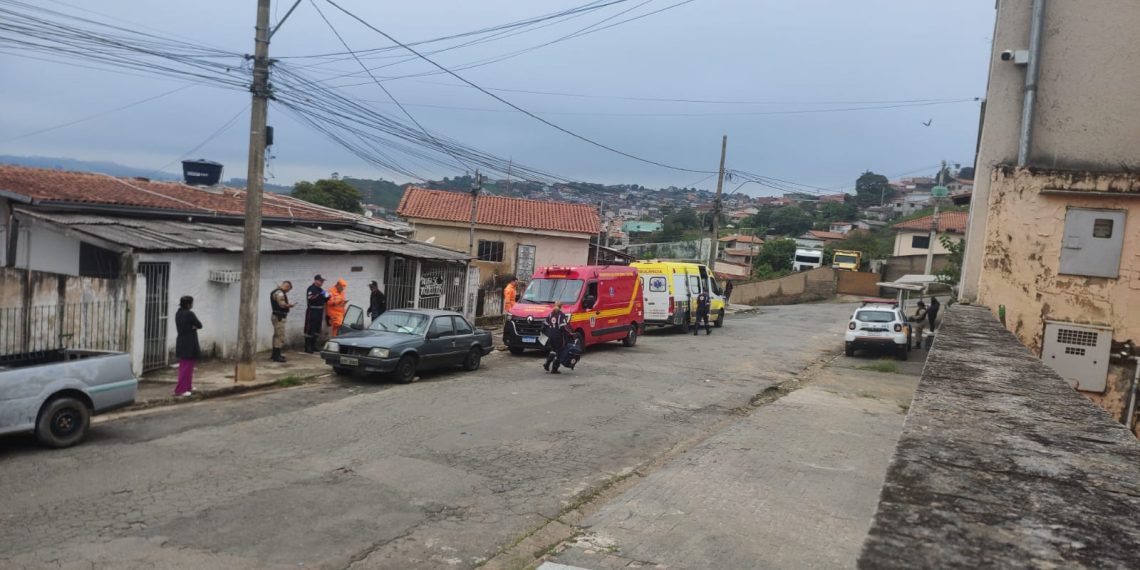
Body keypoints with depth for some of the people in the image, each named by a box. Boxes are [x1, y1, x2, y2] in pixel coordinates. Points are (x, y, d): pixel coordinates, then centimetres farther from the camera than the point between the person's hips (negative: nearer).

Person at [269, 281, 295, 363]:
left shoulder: (277, 292, 16)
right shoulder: (280, 293, -18)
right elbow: (282, 304, -28)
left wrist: (287, 304, 11)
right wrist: (290, 305, -16)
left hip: (277, 316, 11)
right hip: (279, 317, -11)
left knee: (277, 336, 18)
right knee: (280, 337, -8)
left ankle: (275, 355, 26)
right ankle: (276, 356, -7)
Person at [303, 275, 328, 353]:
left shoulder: (320, 290, 17)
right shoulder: (311, 289, -10)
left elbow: (323, 300, 23)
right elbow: (310, 299, -25)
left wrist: (327, 297, 3)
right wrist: (319, 294, -27)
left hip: (319, 312, 9)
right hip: (312, 312, -9)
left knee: (316, 329, 12)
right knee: (309, 329, -6)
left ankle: (313, 346, 20)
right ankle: (307, 347, -5)